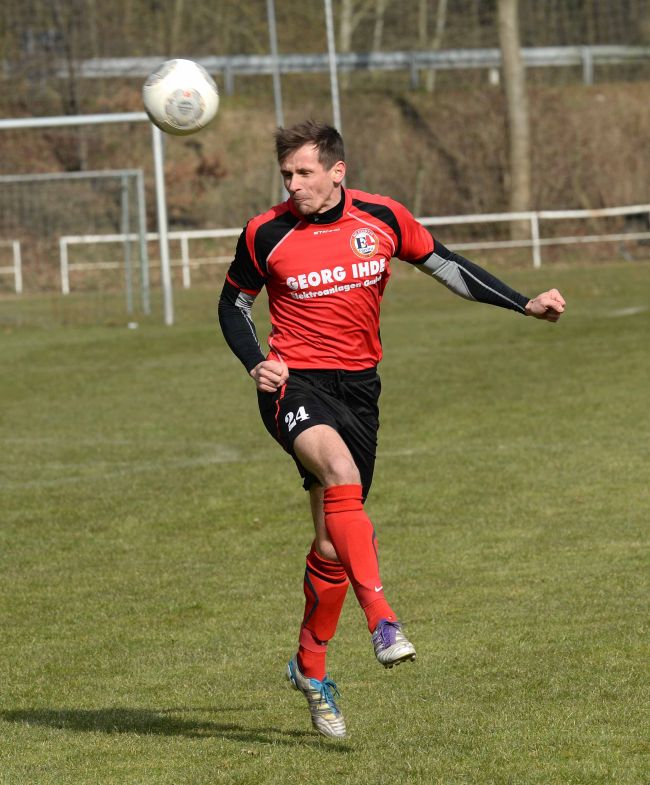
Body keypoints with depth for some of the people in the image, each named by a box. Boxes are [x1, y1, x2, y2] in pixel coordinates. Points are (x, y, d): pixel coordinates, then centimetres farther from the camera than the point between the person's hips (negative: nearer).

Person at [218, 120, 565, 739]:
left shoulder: (383, 219, -2)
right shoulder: (265, 235, -6)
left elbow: (443, 265, 12)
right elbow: (233, 302, 10)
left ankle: (310, 667, 28)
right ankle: (381, 621, -41)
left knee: (333, 543, 7)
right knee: (339, 471, -35)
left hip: (358, 386, 3)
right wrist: (255, 363, -8)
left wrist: (523, 305, 7)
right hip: (295, 383, -3)